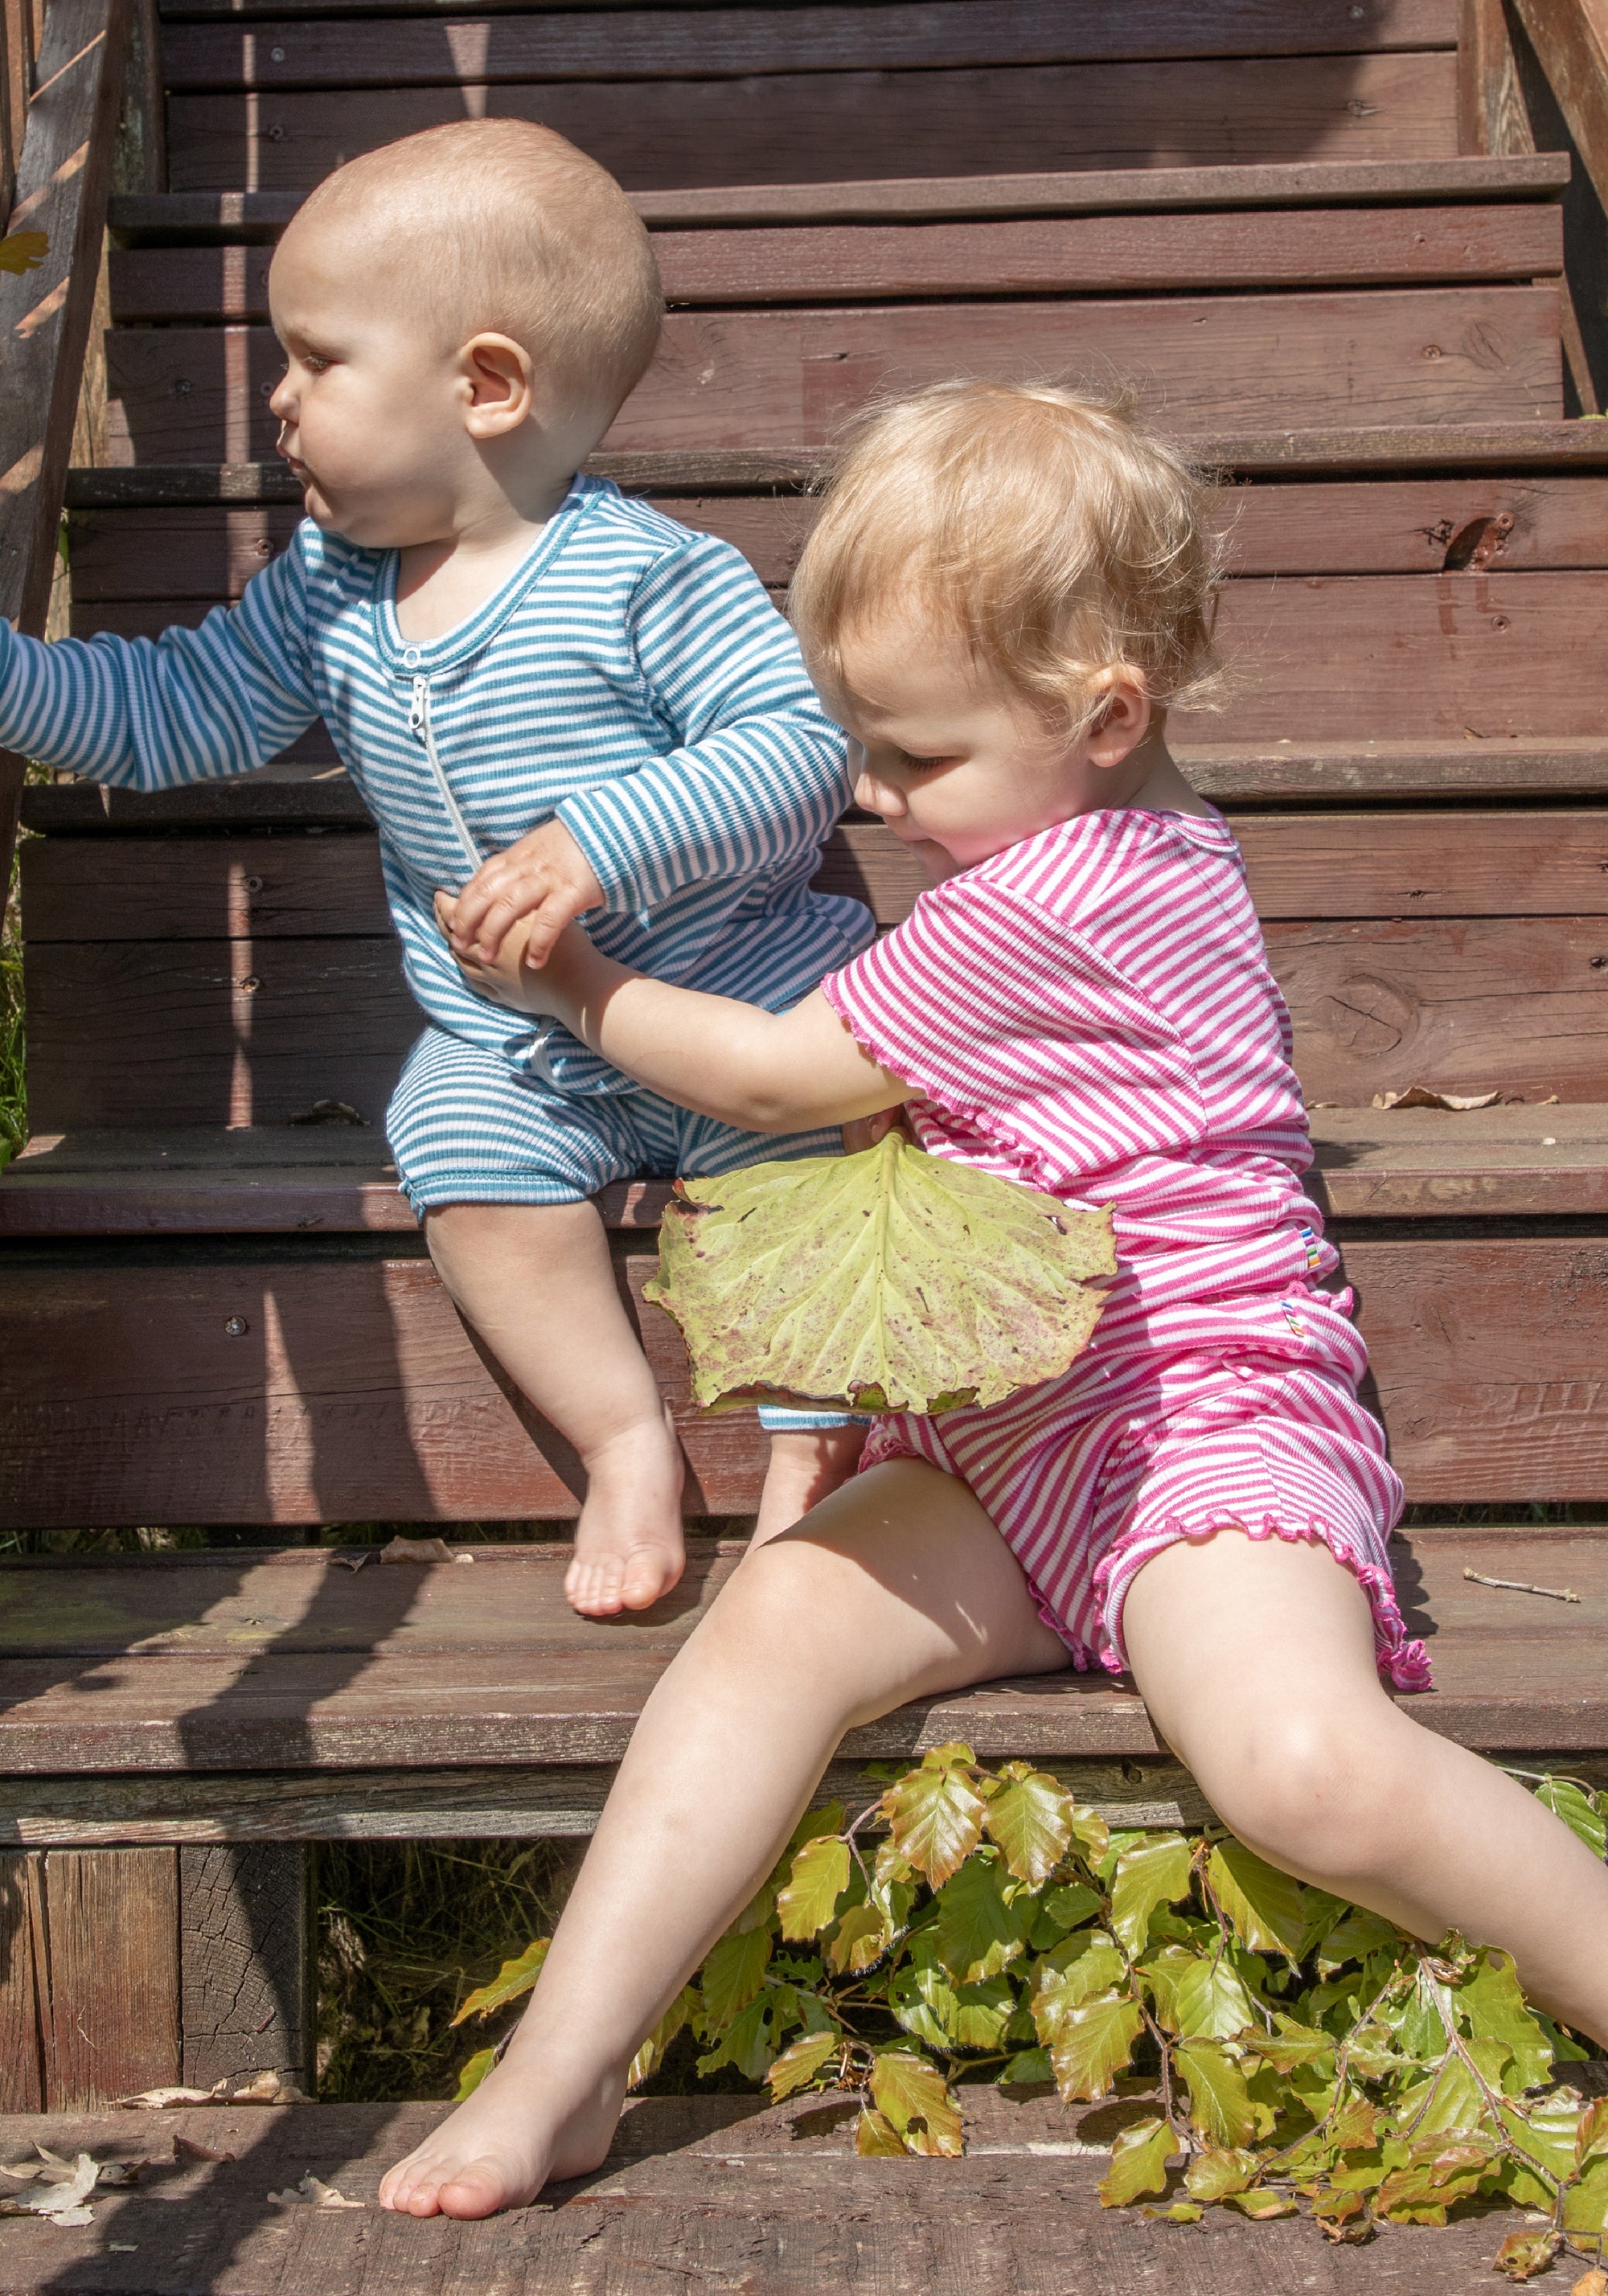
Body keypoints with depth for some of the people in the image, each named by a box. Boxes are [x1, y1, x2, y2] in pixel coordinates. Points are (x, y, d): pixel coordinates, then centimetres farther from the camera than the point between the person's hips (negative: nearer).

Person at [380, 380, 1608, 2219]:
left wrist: (575, 981, 9)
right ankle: (555, 2079, -20)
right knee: (776, 1613, -16)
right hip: (1007, 1447, 9)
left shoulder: (1033, 906, -16)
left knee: (1307, 1766, -33)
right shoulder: (1142, 842, 15)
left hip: (1201, 1418, -9)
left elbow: (778, 1077, -5)